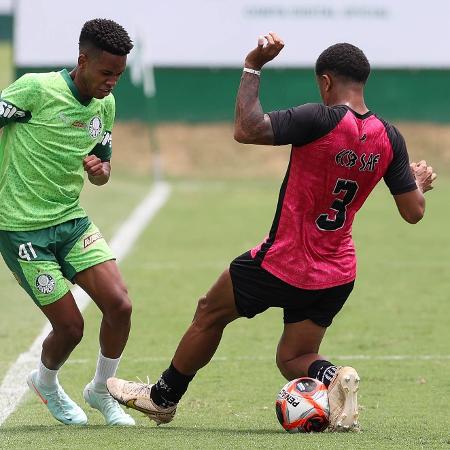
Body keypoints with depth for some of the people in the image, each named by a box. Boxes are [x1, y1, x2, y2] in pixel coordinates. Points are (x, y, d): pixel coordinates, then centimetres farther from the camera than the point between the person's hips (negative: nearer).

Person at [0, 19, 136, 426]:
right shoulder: (36, 89, -16)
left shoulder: (104, 105, 6)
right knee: (70, 327, -5)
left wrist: (99, 170, -6)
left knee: (119, 305, -10)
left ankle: (101, 390, 15)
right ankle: (46, 383, 30)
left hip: (72, 221, 6)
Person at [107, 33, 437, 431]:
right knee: (293, 358, 18)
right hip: (338, 275, 5)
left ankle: (163, 397, 34)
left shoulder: (322, 120, -22)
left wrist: (253, 66, -17)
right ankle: (333, 376, -14)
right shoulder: (389, 138, -4)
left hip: (282, 264, -5)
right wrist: (421, 182, 23)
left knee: (210, 314, 19)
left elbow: (246, 130, -26)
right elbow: (414, 212, 0)